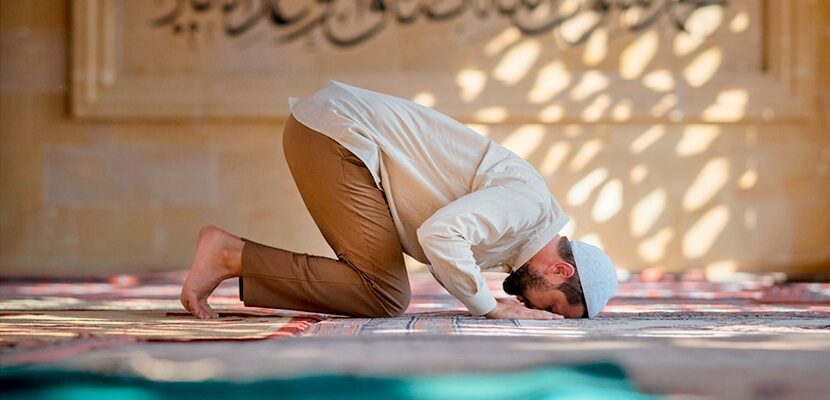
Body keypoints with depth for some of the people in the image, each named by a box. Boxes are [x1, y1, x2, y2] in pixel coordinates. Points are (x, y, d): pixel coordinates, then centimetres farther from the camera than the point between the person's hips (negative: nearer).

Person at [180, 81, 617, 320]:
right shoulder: (530, 202, -15)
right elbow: (439, 234, -29)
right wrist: (491, 308, -15)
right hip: (334, 132, -9)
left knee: (374, 288, 3)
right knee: (385, 296, -11)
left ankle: (232, 260, 2)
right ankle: (231, 254, -9)